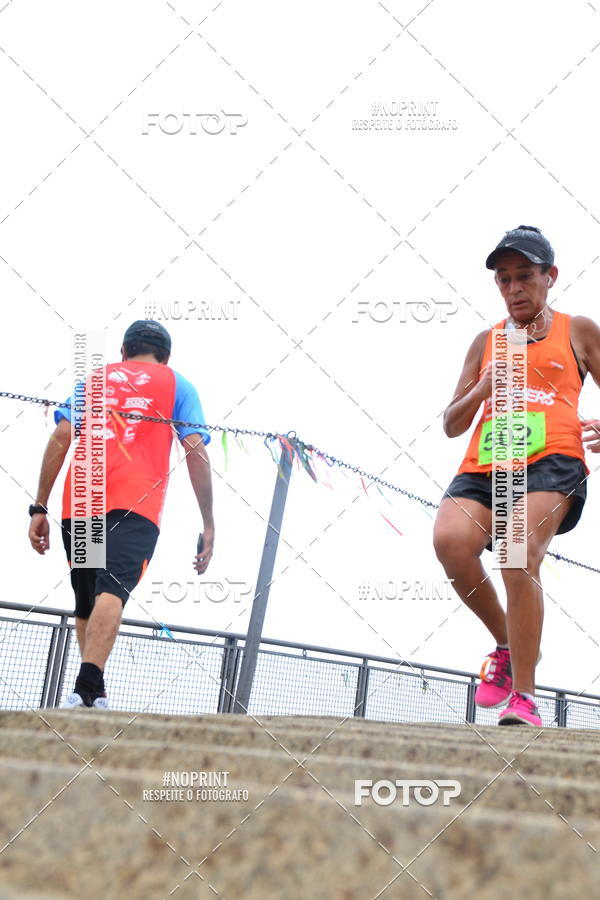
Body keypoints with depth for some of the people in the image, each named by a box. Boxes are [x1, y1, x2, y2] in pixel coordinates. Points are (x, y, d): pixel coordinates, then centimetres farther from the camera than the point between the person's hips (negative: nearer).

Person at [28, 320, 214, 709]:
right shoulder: (176, 384, 20)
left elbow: (61, 436, 13)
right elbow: (196, 450, 7)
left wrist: (39, 507, 11)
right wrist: (208, 524, 5)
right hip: (135, 502, -3)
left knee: (86, 604, 16)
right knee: (112, 591, -20)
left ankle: (92, 693, 9)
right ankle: (87, 689, -39)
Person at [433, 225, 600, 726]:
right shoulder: (486, 342, 26)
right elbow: (452, 426, 25)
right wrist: (484, 388, 4)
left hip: (551, 463, -3)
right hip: (485, 464, 3)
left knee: (520, 554, -28)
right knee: (451, 540, -26)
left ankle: (524, 697, -21)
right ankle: (508, 645, -2)